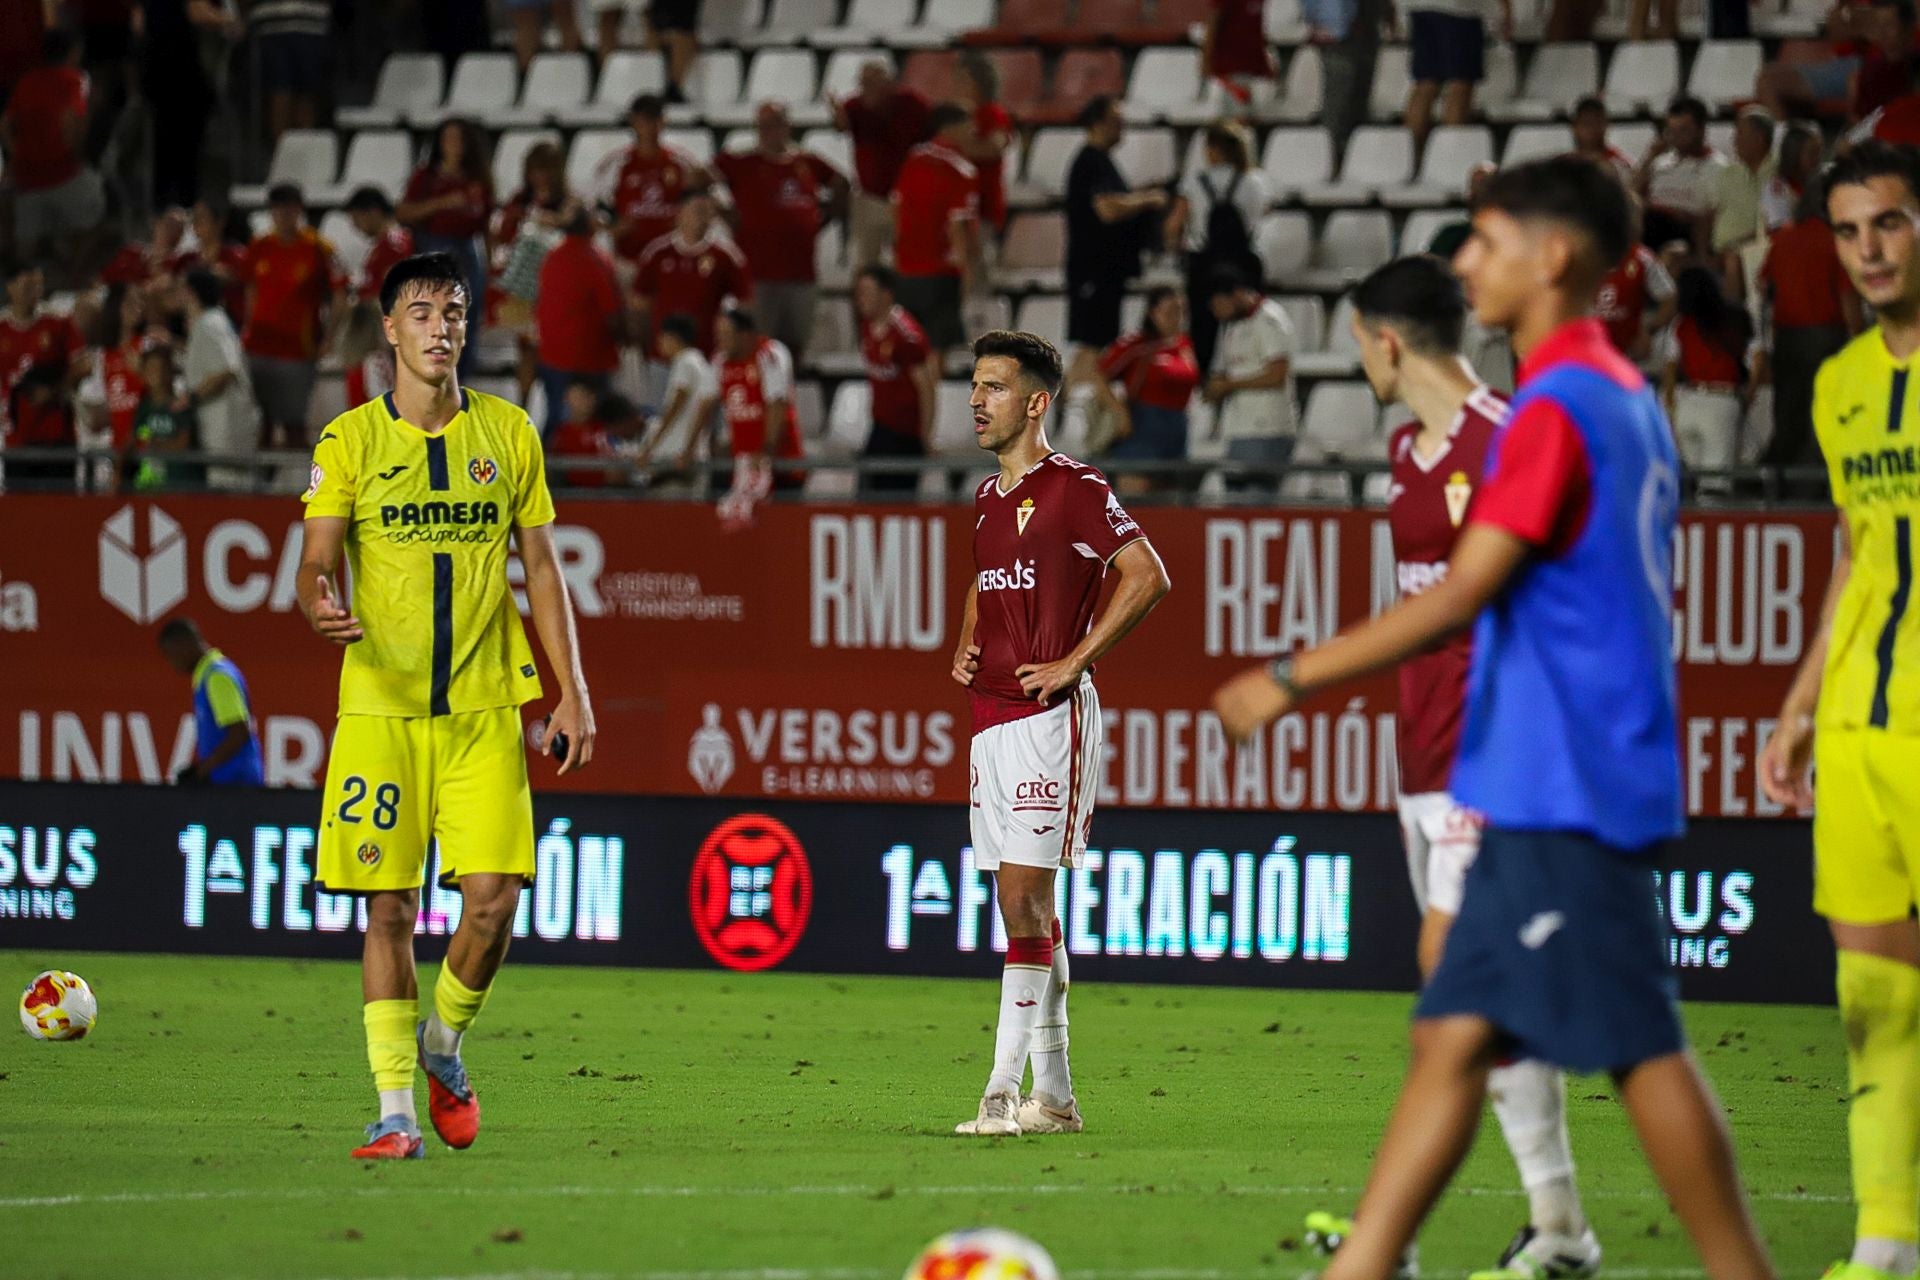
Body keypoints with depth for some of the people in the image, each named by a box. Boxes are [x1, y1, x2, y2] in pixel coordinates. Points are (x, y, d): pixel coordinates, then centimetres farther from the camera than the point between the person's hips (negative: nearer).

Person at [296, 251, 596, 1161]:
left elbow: (541, 569, 12)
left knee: (494, 894, -10)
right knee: (388, 906, -3)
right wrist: (321, 606, -29)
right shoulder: (350, 441, 1)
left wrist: (572, 693, 6)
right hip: (379, 707, -1)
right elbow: (315, 563, -5)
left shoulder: (508, 433, 8)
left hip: (485, 710, 1)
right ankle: (395, 1109, 3)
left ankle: (443, 1043, 17)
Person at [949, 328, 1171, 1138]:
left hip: (1048, 715, -9)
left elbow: (1148, 577, -14)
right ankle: (1053, 1094, 12)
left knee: (1024, 897, -12)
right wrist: (965, 649, 14)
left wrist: (1073, 662, -15)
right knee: (1023, 906, 9)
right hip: (990, 715, 9)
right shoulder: (988, 498, 16)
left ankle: (1004, 1087, -14)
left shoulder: (1074, 489, -8)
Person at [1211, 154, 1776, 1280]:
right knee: (1454, 1038, 7)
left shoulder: (1557, 406, -14)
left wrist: (1295, 679, -13)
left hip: (1566, 792, -10)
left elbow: (1459, 596, -17)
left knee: (1642, 1050, -6)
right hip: (1540, 792, 10)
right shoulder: (1628, 399, 15)